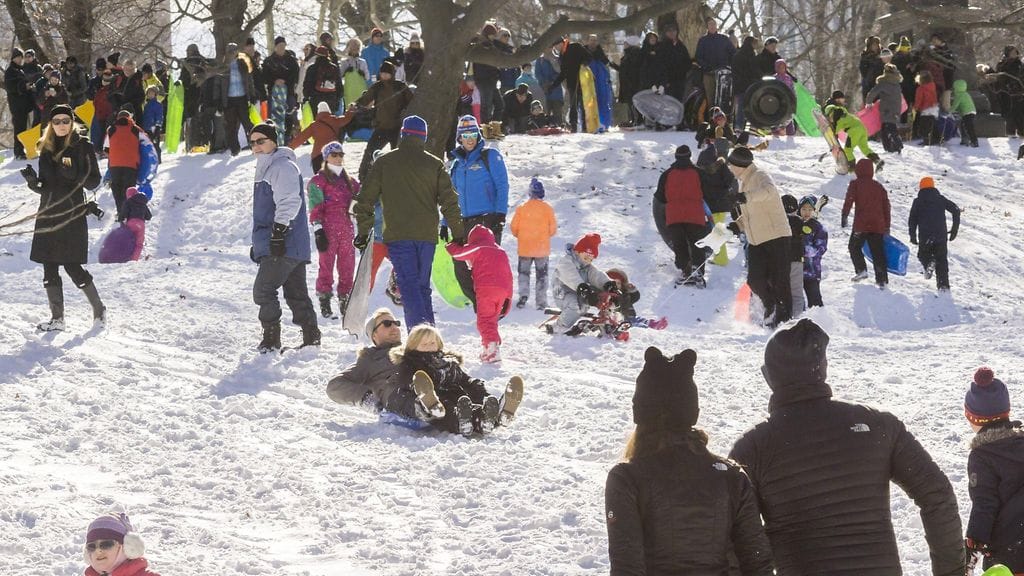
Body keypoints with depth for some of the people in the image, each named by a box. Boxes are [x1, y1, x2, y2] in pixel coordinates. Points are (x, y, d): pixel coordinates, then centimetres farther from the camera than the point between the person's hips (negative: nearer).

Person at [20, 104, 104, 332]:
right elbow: (44, 187, 17)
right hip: (48, 214, 6)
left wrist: (74, 173, -22)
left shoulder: (82, 147, -1)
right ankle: (56, 318, 8)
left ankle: (98, 308, 10)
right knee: (49, 267, 2)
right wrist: (33, 180, -5)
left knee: (72, 265, -8)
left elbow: (93, 181, -4)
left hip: (72, 214, -6)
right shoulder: (46, 149, 14)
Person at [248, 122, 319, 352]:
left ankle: (271, 339, -8)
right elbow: (263, 210, 30)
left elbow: (289, 202, -20)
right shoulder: (265, 168, 23)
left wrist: (278, 232, -25)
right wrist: (257, 242, 29)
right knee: (296, 293, 10)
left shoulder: (283, 167, -9)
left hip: (284, 246, -10)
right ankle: (311, 336, 12)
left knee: (263, 290, -11)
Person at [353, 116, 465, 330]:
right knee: (423, 285, 14)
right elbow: (449, 200, 4)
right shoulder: (434, 164, 6)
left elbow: (366, 198, 5)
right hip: (427, 234, 2)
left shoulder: (384, 163, 4)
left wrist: (363, 231, 13)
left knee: (409, 285, -8)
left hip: (397, 235, -2)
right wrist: (458, 234, 9)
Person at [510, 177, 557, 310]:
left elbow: (514, 227, -3)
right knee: (542, 275, 10)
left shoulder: (521, 208, -6)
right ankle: (541, 302, 6)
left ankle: (523, 295, -4)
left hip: (524, 248, 0)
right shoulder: (547, 209, -6)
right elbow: (553, 229, -4)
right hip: (543, 248, 0)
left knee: (524, 272, 15)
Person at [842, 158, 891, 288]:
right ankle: (882, 279, -1)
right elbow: (887, 207, 15)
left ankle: (861, 269, -4)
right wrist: (887, 226, 19)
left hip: (861, 224, -4)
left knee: (854, 247, 14)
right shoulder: (879, 186, 13)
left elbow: (849, 201, -12)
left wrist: (844, 216, -10)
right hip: (878, 225, 4)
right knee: (878, 252, 5)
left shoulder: (855, 184, 1)